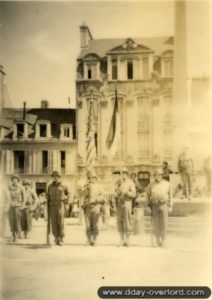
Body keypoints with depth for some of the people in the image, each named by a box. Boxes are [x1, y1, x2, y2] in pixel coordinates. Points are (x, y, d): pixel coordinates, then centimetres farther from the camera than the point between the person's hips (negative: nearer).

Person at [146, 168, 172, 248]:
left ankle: (163, 240, 3)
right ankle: (157, 240, 15)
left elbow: (169, 195, 9)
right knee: (155, 224, 4)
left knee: (163, 223, -4)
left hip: (163, 205, -1)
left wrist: (169, 206, 5)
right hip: (154, 205, 1)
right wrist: (149, 206, 6)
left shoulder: (166, 184, 5)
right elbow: (148, 196, 10)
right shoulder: (151, 185, 5)